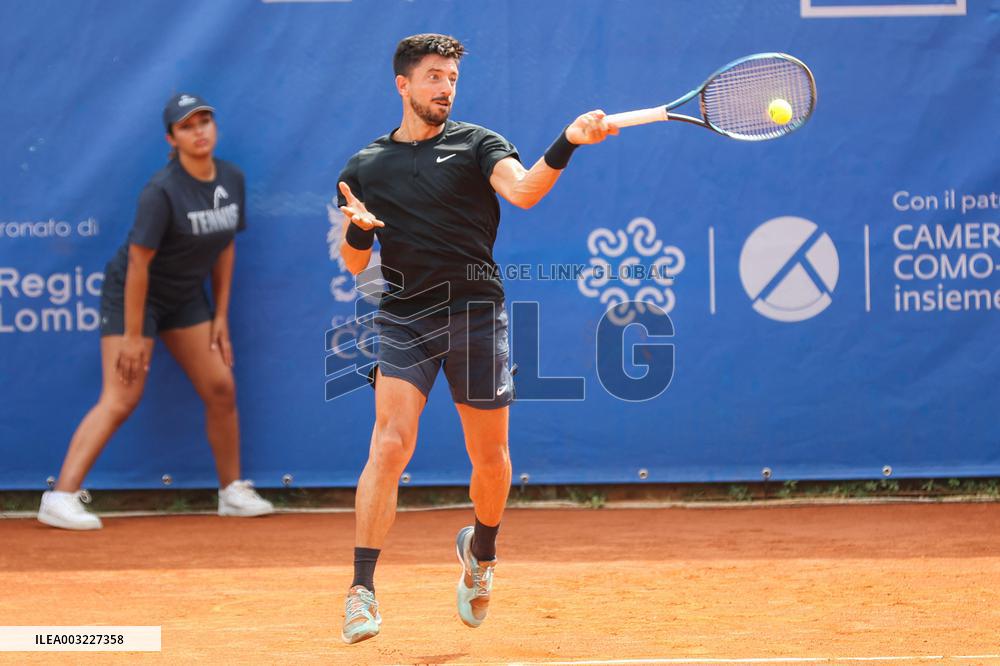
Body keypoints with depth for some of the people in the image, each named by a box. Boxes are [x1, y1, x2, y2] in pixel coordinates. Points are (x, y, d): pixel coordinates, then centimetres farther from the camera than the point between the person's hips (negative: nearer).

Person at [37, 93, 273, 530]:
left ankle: (233, 492, 20)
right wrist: (133, 336, -22)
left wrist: (221, 315, 6)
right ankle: (61, 498, -17)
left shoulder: (232, 180, -2)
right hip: (133, 294, -7)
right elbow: (138, 262, -23)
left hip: (187, 296, 7)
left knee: (220, 387, 5)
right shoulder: (162, 191, -24)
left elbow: (225, 247, 8)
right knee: (120, 399, -15)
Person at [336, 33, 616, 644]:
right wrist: (357, 228, -10)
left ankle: (481, 550, 36)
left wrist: (567, 143, -31)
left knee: (490, 457, 6)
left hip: (476, 312, 0)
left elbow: (524, 190, -14)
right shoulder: (365, 168, 12)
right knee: (391, 443, -17)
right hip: (403, 317, 0)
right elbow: (356, 264, 12)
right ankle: (362, 591, -18)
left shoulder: (477, 145, 7)